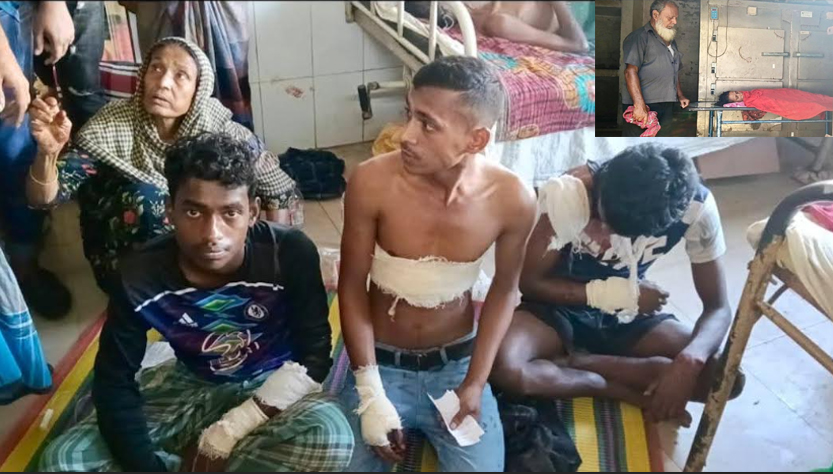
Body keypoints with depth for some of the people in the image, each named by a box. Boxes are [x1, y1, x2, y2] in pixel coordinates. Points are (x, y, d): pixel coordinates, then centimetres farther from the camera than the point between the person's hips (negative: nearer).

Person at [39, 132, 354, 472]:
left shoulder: (291, 254, -26)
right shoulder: (140, 276, -21)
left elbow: (314, 357, -19)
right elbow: (114, 384, -12)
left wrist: (230, 430, -22)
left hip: (272, 386, -1)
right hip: (190, 384, 2)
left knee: (331, 438, -34)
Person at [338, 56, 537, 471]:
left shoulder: (512, 200, -19)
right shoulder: (372, 183, -23)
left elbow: (504, 289, -2)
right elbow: (352, 287, -12)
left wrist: (476, 382, -8)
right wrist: (371, 396, -15)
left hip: (457, 361, 1)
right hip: (382, 361, -1)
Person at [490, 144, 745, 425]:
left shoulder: (696, 207, -22)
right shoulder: (566, 193, -29)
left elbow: (718, 307, -15)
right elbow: (530, 283, -17)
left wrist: (688, 362, -35)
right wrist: (608, 293, -26)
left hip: (628, 314, 2)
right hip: (560, 305, -2)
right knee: (504, 369, -33)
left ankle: (572, 362, -13)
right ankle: (637, 396, -13)